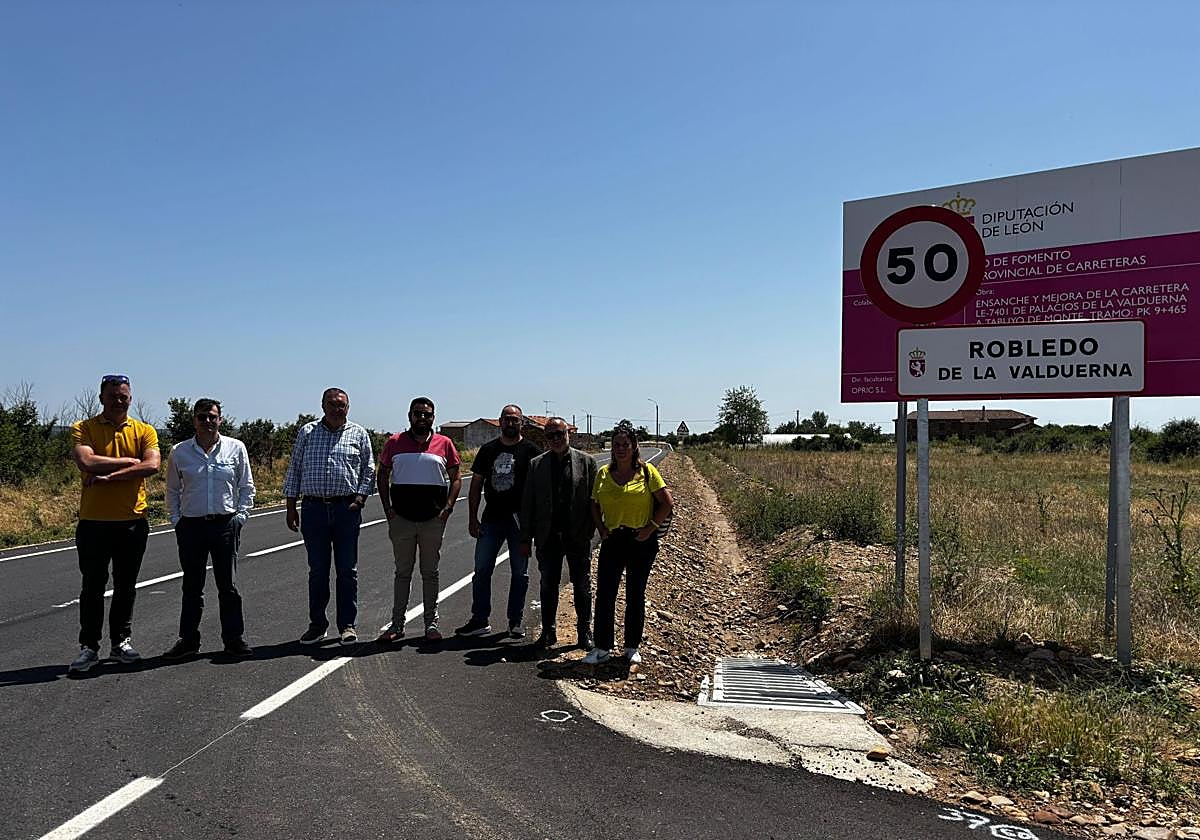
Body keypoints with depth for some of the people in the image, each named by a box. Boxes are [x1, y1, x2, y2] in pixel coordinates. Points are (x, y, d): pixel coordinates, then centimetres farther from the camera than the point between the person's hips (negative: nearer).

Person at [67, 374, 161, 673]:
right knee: (92, 587, 5)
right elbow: (87, 462, -19)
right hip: (94, 521, -1)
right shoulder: (83, 429, 0)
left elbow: (152, 465, -13)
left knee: (126, 586, 11)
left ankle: (121, 640, 24)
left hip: (133, 521, 2)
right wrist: (129, 462, -11)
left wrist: (109, 476, -17)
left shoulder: (144, 431, 3)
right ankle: (89, 646, 15)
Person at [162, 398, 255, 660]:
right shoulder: (179, 452, 4)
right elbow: (173, 491, 13)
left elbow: (246, 486, 8)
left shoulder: (236, 448, 2)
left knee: (228, 586, 4)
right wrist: (176, 520, 4)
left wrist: (240, 516, 0)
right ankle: (188, 640, 19)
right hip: (191, 526, 1)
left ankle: (234, 639, 13)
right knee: (192, 587, 8)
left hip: (225, 524, -1)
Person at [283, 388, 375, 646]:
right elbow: (294, 469, 11)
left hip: (347, 509, -1)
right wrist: (291, 506, 6)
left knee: (347, 570, 3)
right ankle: (317, 624, 19)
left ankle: (347, 625, 12)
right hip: (313, 509, 1)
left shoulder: (359, 434, 7)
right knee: (317, 570, 7)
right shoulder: (307, 432, 9)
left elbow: (369, 470, 8)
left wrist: (360, 498, -6)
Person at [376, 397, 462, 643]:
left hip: (433, 520, 0)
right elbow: (383, 476, 10)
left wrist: (448, 507, -5)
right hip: (401, 519, 0)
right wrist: (387, 507, 0)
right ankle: (397, 624, 15)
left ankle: (431, 623, 16)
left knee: (430, 572, 8)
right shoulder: (394, 443, 4)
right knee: (402, 572, 9)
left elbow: (455, 479, 7)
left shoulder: (444, 444, 3)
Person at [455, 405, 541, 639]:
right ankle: (480, 620, 11)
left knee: (520, 573, 6)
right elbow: (476, 485, 10)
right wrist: (473, 518, 3)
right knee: (481, 570, 3)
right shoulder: (488, 450, 8)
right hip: (492, 517, 3)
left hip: (520, 519, -3)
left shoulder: (530, 450, -1)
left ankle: (515, 622, 16)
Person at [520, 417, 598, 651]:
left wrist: (590, 530, -8)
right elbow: (527, 503, 4)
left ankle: (585, 632, 20)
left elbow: (594, 499, 0)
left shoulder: (586, 462, 0)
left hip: (578, 536, -1)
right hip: (548, 537, 1)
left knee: (582, 587, 8)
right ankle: (548, 633, 19)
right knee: (548, 586, 8)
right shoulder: (536, 464, 4)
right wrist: (526, 538, 1)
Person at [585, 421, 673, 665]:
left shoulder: (646, 471, -5)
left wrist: (651, 528, -8)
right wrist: (602, 529, 3)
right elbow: (595, 505, 15)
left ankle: (632, 647, 21)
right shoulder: (604, 473, 4)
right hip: (612, 541, 2)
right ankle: (602, 647, 11)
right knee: (604, 594, -1)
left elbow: (667, 503, -5)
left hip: (641, 541, -2)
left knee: (635, 596, 8)